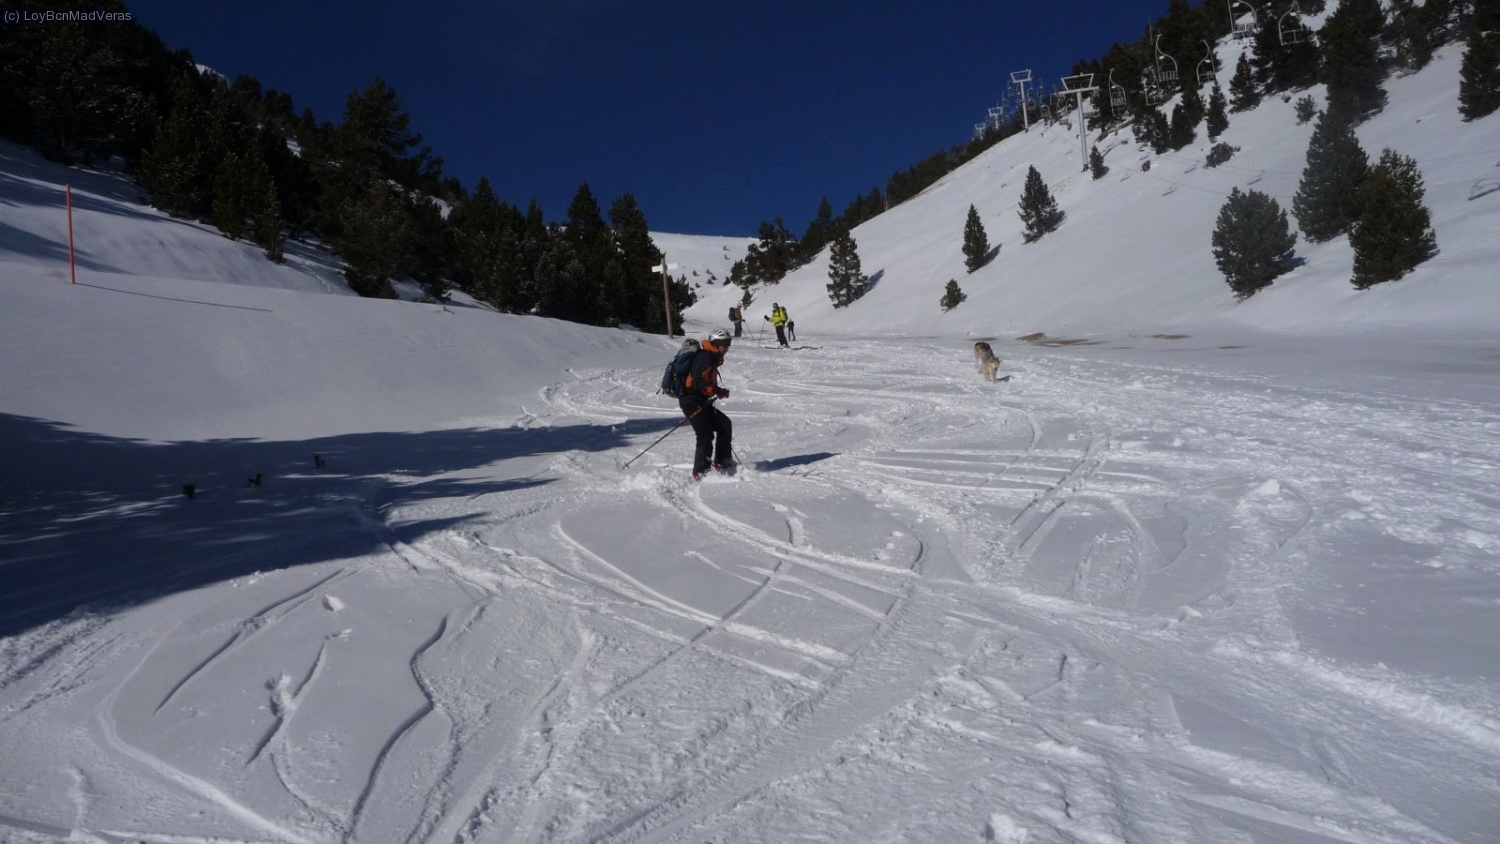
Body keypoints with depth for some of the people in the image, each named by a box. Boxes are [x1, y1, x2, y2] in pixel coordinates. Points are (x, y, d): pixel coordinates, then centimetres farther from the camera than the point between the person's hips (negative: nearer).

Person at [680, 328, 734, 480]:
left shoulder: (712, 357, 17)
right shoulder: (705, 357, -15)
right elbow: (698, 382, -24)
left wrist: (718, 391, 6)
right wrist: (718, 391, -26)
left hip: (701, 402, 10)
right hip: (692, 401, -10)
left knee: (725, 425, 10)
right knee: (706, 434, -14)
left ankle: (722, 462, 18)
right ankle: (701, 472, -9)